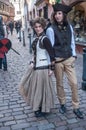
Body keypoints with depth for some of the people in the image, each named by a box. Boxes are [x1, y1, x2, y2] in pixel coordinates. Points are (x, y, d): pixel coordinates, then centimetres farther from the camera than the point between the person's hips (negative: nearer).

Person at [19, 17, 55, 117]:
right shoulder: (36, 38, 7)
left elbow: (52, 55, -18)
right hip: (35, 67, 9)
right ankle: (37, 106, 38)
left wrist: (51, 69, -17)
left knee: (42, 88, 5)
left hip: (43, 67, -9)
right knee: (30, 86, 19)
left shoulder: (45, 39, -17)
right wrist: (32, 63, 15)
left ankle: (44, 109, 25)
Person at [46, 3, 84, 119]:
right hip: (57, 60, -3)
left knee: (74, 83, 1)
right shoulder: (51, 29, -7)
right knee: (59, 83, 11)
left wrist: (74, 56, 4)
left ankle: (76, 107, 15)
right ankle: (62, 104, 31)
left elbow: (72, 42, 11)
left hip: (69, 59, 3)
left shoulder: (69, 27, 5)